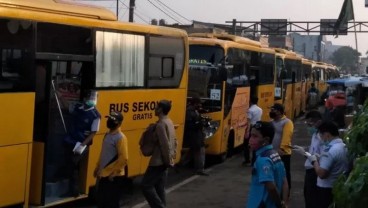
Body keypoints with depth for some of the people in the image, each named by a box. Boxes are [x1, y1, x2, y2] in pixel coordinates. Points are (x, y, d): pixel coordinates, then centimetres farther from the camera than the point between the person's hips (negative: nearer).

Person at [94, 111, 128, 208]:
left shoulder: (120, 137, -17)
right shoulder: (107, 135, 11)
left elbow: (123, 159, -22)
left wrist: (113, 173, -20)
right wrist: (97, 168, 18)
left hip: (114, 177, -9)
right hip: (103, 175, 9)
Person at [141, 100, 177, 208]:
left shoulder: (161, 124, -19)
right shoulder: (169, 122, 13)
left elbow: (165, 145, -22)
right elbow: (173, 141, 17)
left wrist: (167, 160, -15)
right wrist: (172, 156, 17)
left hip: (158, 161, -10)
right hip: (164, 162, 10)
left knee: (146, 185, -5)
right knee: (160, 188, 14)